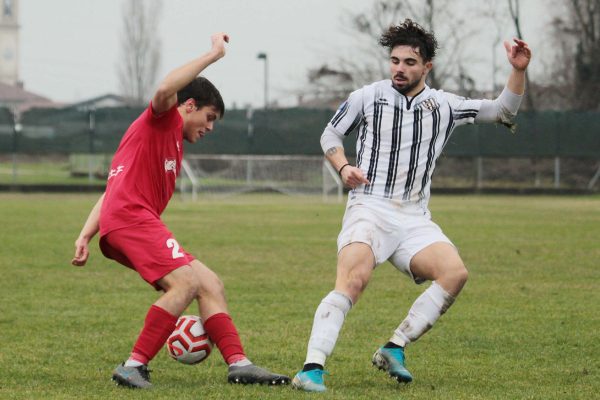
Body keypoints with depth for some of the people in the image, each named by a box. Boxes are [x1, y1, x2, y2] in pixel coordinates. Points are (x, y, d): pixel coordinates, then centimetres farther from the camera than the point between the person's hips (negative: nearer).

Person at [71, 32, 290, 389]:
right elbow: (165, 89, -22)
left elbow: (113, 191, 27)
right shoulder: (162, 119, 5)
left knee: (209, 283, 6)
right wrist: (213, 55, -15)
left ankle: (239, 364, 0)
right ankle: (135, 367, -22)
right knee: (186, 282, -23)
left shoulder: (174, 144, 31)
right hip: (130, 216, -10)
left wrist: (86, 236, 17)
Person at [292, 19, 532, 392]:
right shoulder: (367, 97, 5)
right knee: (353, 279, -29)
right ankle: (312, 368, -35)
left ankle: (394, 349, -11)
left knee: (455, 273, -22)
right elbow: (331, 134, 19)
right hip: (369, 208, -3)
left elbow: (503, 111, 14)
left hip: (414, 218, 3)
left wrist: (518, 71, -1)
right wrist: (343, 167, 0)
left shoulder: (444, 106, 11)